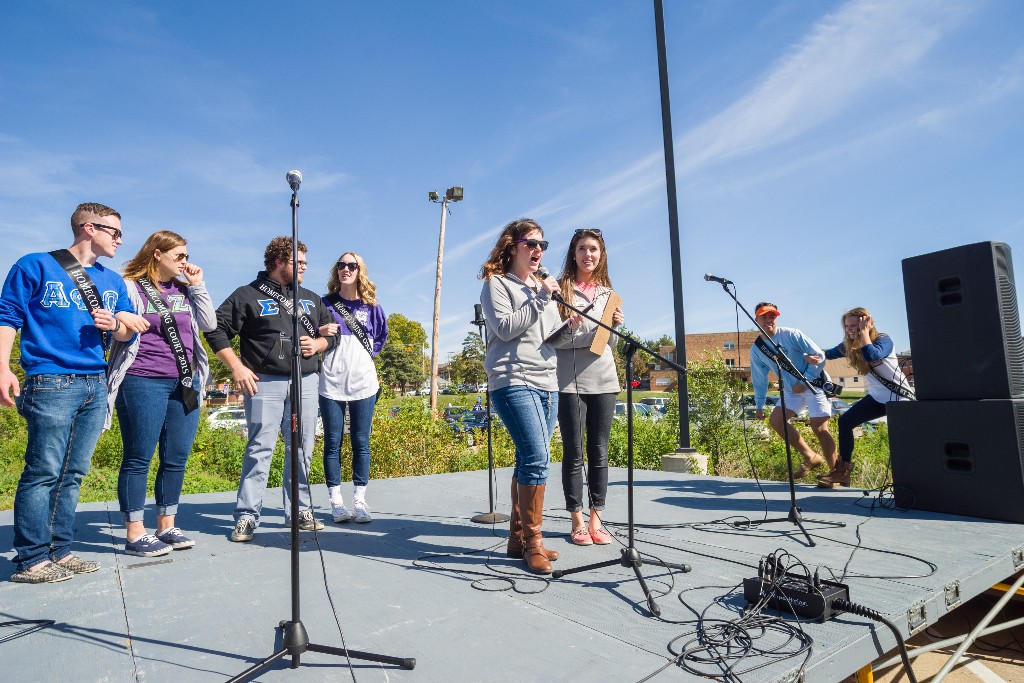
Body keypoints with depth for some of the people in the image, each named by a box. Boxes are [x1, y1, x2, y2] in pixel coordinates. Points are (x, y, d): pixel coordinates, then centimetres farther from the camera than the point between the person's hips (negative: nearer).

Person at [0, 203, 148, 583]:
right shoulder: (36, 267, 3)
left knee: (73, 473, 8)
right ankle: (32, 560, 3)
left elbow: (128, 332, 19)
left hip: (96, 385, 6)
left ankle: (59, 551, 16)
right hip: (51, 383, -6)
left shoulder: (112, 281, 18)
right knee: (44, 471, -5)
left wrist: (115, 323, -3)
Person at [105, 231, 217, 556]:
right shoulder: (131, 288, 0)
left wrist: (197, 285, 6)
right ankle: (135, 534, 10)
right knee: (138, 459, 1)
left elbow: (209, 324, 8)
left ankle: (166, 526, 19)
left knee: (177, 458, 8)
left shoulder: (184, 291, 16)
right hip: (144, 382, -5)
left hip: (185, 383, 6)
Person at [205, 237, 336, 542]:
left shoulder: (311, 299, 19)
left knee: (302, 449, 8)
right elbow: (217, 330, -1)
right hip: (264, 382, -5)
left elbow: (331, 333, 24)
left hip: (305, 382, 5)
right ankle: (247, 516, 5)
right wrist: (237, 367, -8)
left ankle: (300, 511, 19)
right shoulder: (248, 295, 2)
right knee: (260, 449, -5)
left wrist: (317, 344, 2)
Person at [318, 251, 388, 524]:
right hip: (331, 382, -1)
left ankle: (359, 500, 12)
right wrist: (321, 334, -9)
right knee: (333, 442, 2)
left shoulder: (371, 306, 8)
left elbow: (381, 336, 24)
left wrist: (368, 352, 10)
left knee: (361, 442, 4)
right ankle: (336, 501, 11)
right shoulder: (325, 304, 5)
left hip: (363, 383, 1)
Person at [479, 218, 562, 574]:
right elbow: (506, 328, -14)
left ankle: (518, 538, 16)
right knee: (537, 457, -16)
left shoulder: (542, 286, 21)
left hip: (547, 383, 7)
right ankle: (532, 542, -4)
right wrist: (539, 298, -12)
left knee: (530, 461, 7)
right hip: (513, 381, -7)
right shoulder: (496, 284, 1)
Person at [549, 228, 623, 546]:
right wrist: (569, 328, -21)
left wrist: (616, 326, -1)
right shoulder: (561, 290, 2)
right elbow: (551, 340, -2)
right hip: (570, 381, -4)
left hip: (603, 380, 4)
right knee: (573, 454, 2)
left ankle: (596, 520, 16)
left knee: (599, 453, 7)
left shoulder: (608, 293, 14)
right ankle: (578, 522, 13)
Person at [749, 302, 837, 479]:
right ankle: (811, 457, 6)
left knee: (819, 428, -11)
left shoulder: (792, 335, -14)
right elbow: (759, 380, 10)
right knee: (775, 420, -8)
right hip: (791, 391, 6)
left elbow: (820, 356, -13)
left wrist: (804, 381, -18)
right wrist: (759, 405, 11)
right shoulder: (756, 349, 1)